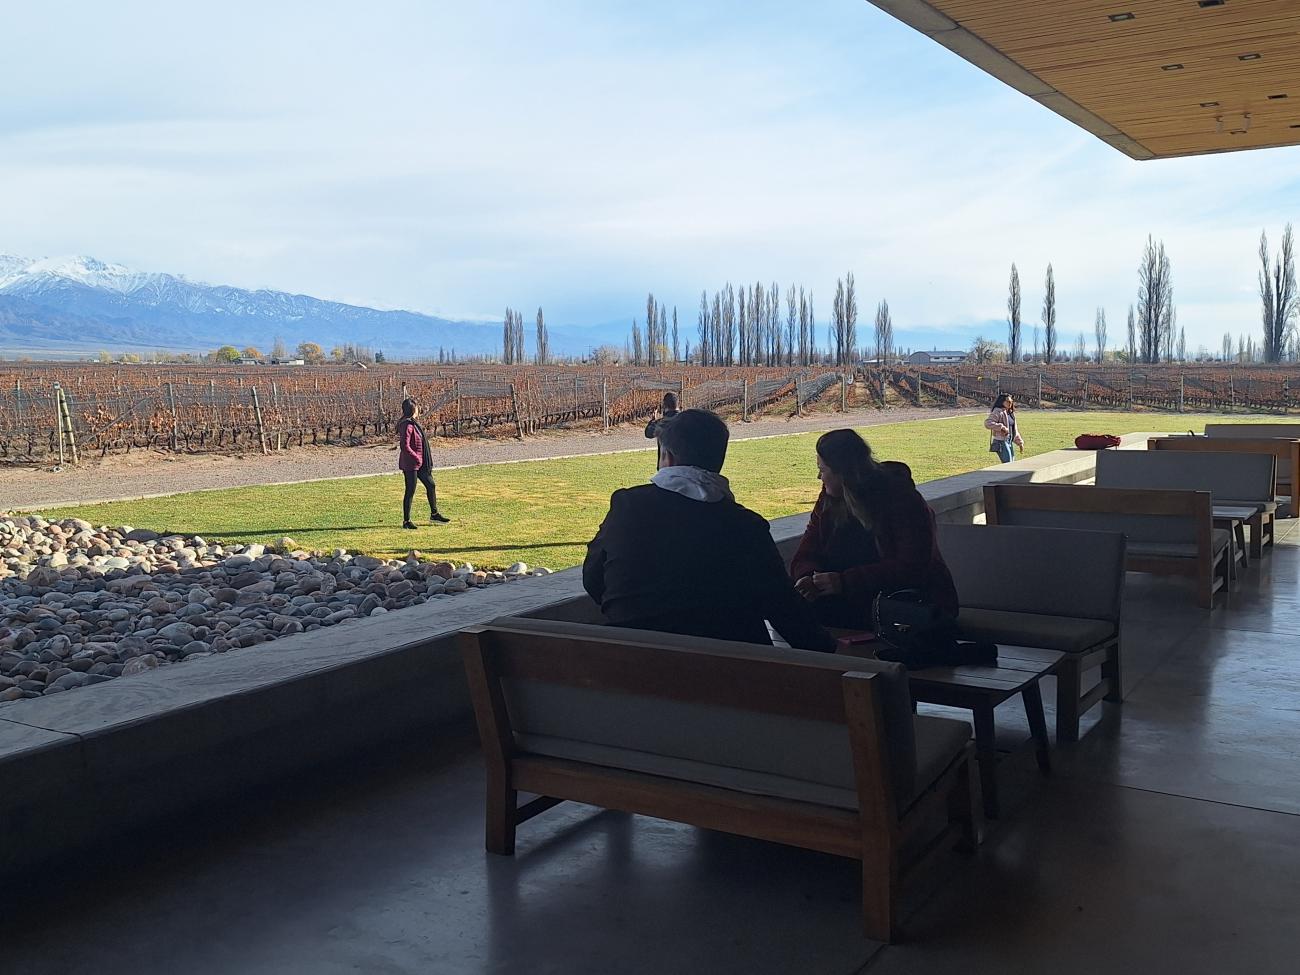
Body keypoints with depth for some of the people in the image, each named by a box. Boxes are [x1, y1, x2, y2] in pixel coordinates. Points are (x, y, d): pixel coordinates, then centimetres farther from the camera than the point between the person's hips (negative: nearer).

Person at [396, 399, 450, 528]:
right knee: (410, 492, -2)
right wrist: (416, 458, -19)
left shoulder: (412, 423, 11)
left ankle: (434, 514, 28)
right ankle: (406, 521, 7)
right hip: (410, 464, -10)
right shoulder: (407, 426, -19)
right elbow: (404, 446, -26)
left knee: (431, 485, 16)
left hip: (419, 463, 10)